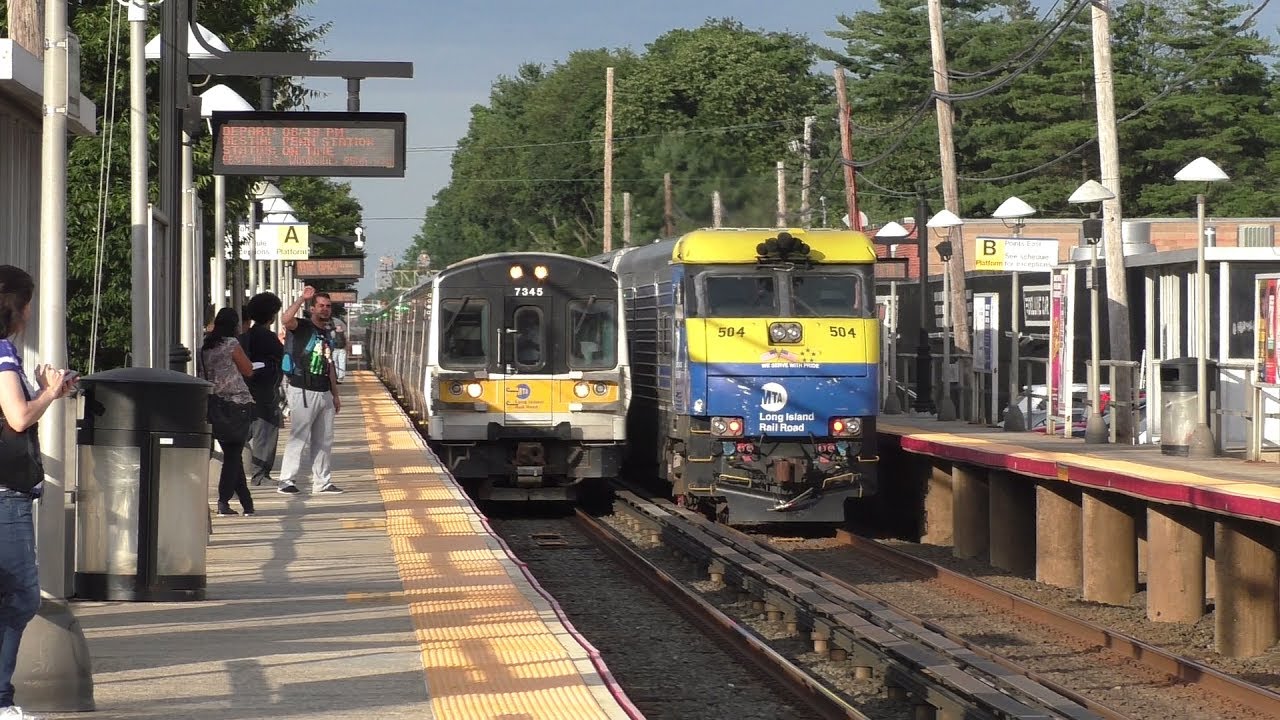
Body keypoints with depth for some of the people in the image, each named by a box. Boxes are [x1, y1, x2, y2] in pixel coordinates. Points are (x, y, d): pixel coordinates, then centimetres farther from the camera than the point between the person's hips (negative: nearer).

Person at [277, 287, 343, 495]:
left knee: (324, 440, 10)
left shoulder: (327, 336, 18)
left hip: (324, 392, 8)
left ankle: (322, 482, 17)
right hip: (303, 392, -8)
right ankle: (286, 481, -5)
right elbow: (286, 319, -29)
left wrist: (335, 395, 22)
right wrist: (303, 298, -24)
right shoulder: (302, 327, -5)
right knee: (298, 437, -8)